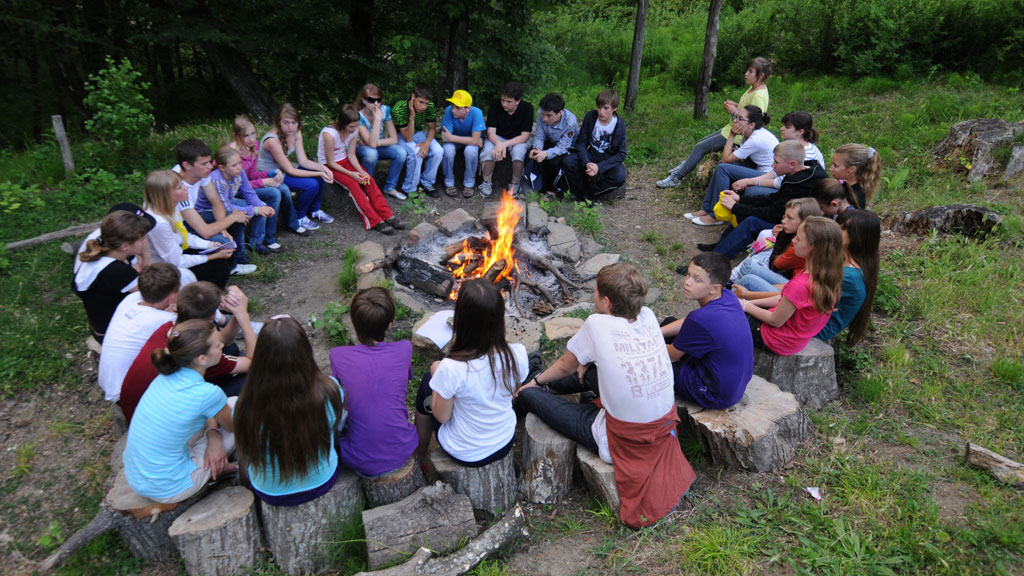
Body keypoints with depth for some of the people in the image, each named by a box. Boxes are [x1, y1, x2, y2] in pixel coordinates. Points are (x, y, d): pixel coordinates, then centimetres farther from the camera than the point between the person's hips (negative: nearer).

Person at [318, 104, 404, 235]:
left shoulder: (354, 130, -10)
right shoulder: (329, 134, -29)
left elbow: (351, 154, -3)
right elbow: (330, 162, -21)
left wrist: (361, 171, -18)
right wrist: (351, 174, -27)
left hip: (344, 160, 6)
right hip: (328, 165, -6)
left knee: (368, 179, -17)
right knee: (353, 184, -27)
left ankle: (387, 216, -18)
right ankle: (374, 221, -27)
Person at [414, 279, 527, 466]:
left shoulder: (451, 368, -33)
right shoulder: (518, 354, -20)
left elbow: (441, 417, -15)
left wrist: (437, 373, -1)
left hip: (464, 455, -4)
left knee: (427, 382, 16)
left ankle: (420, 454, 37)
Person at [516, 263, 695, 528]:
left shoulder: (598, 324, -21)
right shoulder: (648, 316, -6)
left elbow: (566, 366, -2)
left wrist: (537, 381, 17)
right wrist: (585, 368, 26)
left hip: (623, 442, -6)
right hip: (665, 425, 6)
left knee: (528, 393, 7)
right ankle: (549, 385, 50)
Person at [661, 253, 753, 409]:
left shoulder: (701, 320, -35)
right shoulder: (728, 297, -10)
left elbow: (672, 355, -15)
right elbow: (687, 323, 8)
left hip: (716, 396, -8)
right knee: (669, 322, 15)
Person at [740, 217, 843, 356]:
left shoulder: (801, 284, -36)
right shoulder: (827, 276, -8)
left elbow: (775, 321, -22)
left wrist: (747, 306, -6)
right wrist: (751, 302, 5)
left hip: (780, 342, -8)